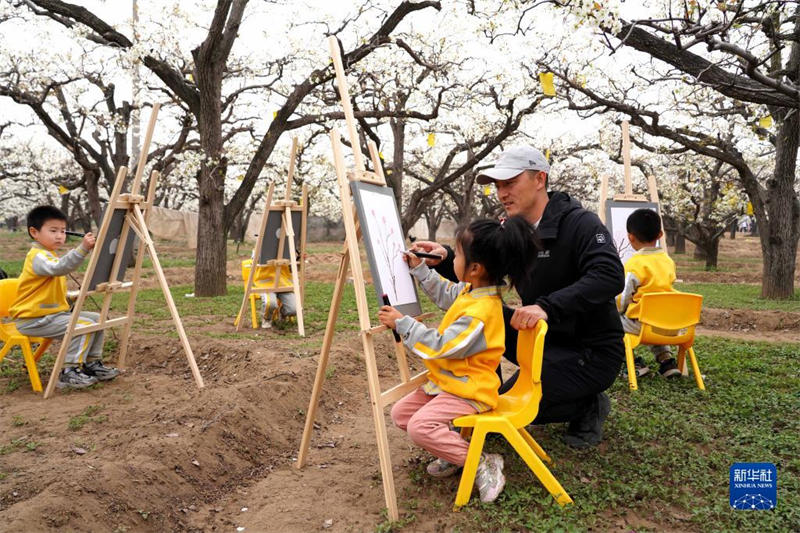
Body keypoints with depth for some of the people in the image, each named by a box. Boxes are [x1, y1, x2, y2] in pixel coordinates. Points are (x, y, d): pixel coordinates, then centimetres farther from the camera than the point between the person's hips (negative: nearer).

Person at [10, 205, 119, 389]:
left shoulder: (50, 255, 16)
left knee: (97, 319, 1)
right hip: (34, 319, -10)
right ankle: (69, 373, -16)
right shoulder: (38, 256, -18)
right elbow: (59, 268, -40)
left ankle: (92, 363, 9)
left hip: (54, 312, 10)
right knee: (84, 326, -24)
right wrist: (82, 248, -51)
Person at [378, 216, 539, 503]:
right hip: (447, 382, 10)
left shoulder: (480, 312, -30)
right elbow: (445, 293, 23)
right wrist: (419, 268, 20)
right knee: (400, 413, 7)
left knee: (420, 426, -27)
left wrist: (402, 323, -22)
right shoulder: (472, 291, 1)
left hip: (469, 392, -10)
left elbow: (440, 346, -28)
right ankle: (453, 450, 11)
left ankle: (482, 462, -10)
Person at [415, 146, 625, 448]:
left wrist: (547, 306, -44)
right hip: (546, 339, 7)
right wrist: (444, 258, -19)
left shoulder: (580, 223, -18)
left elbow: (610, 276, -33)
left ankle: (588, 405, 7)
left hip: (593, 352, -7)